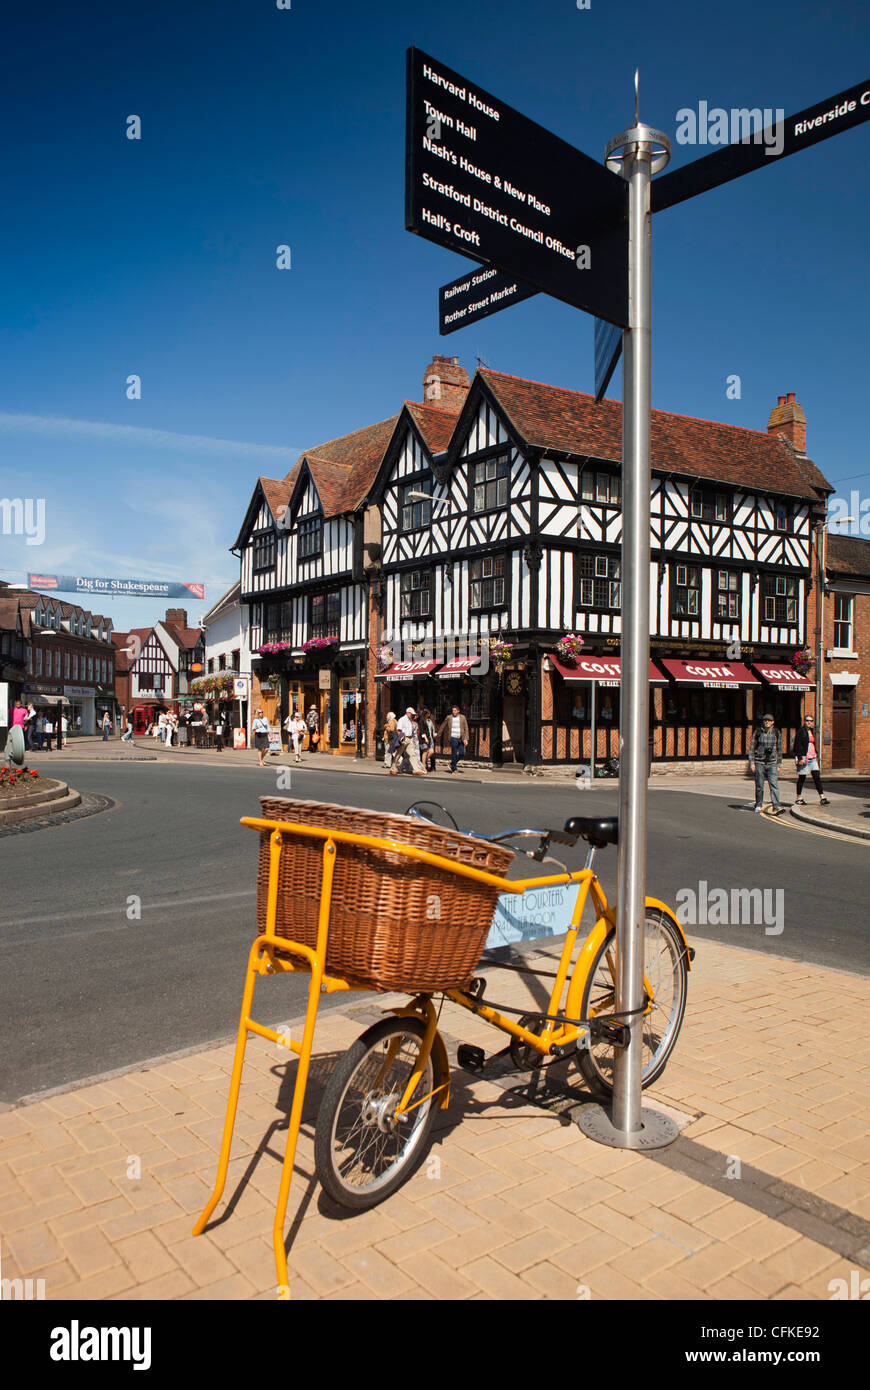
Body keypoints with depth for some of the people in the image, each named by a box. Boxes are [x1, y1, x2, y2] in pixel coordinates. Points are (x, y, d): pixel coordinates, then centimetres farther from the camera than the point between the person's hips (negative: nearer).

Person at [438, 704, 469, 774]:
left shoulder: (462, 717, 3)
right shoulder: (449, 717, 1)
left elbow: (466, 728, 3)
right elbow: (443, 726, 11)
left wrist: (466, 739, -5)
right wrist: (438, 735, 12)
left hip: (461, 738, 2)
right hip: (453, 738, -2)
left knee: (462, 754, 0)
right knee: (454, 754, -3)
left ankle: (452, 763, 23)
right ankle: (454, 769, 9)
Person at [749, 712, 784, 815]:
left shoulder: (776, 733, 5)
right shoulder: (757, 732, 0)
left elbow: (779, 749, 12)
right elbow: (752, 748, 3)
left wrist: (779, 764, 10)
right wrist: (751, 763, -3)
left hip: (772, 763, 1)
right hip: (759, 763, -1)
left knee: (774, 785, -11)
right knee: (759, 786, 5)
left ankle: (776, 807, -15)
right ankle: (758, 806, 21)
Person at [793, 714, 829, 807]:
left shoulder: (812, 731, 16)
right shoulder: (801, 731, -7)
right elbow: (798, 745, -12)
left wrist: (816, 756, 19)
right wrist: (800, 758, -18)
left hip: (812, 758, 7)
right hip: (803, 758, -7)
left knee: (817, 777, 1)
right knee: (802, 778, 1)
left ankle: (822, 798, -1)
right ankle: (798, 798, 11)